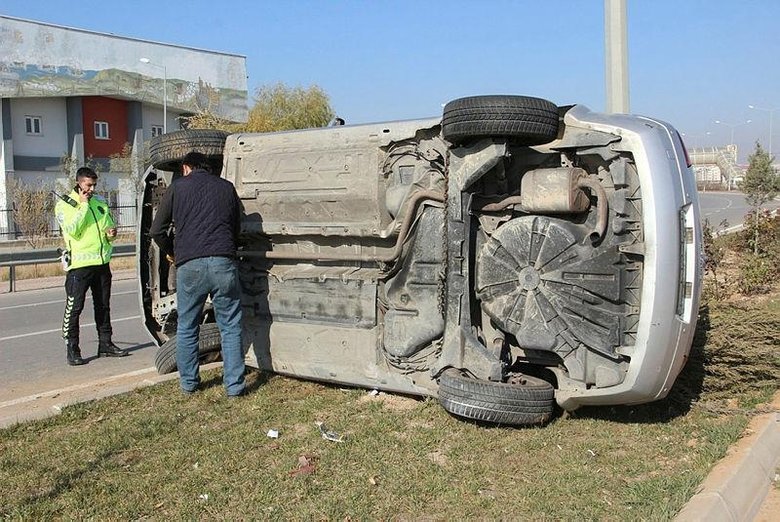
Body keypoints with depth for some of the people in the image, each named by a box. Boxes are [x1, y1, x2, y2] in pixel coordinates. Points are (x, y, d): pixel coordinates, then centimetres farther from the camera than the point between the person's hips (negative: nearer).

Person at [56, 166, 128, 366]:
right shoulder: (64, 205, -3)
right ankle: (72, 350, 4)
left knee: (103, 306, 13)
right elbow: (72, 230, -18)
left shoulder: (100, 202, 13)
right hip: (79, 265, -6)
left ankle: (105, 344, 23)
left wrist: (111, 233, -1)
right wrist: (83, 204, -15)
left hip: (102, 262, 6)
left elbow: (110, 224, 23)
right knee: (74, 308, -4)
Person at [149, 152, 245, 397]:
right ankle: (234, 385, 8)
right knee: (230, 327, 7)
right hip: (223, 263, 1)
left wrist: (171, 252, 27)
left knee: (186, 328, 15)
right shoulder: (226, 187, 17)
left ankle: (188, 382, 24)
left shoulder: (178, 186, 11)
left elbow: (156, 230, 11)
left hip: (189, 265, -1)